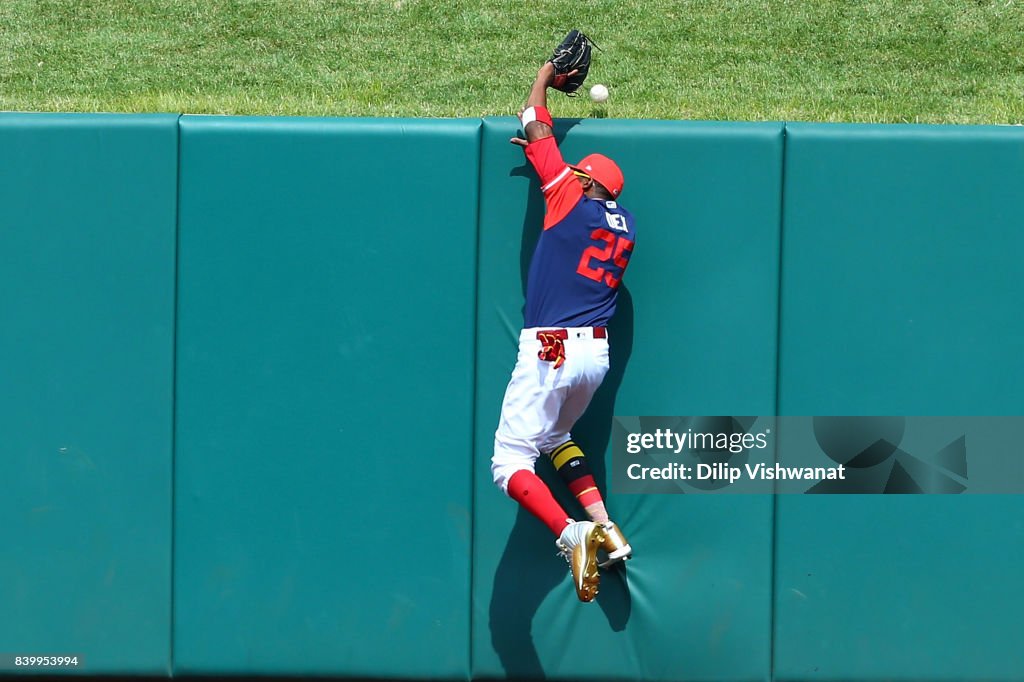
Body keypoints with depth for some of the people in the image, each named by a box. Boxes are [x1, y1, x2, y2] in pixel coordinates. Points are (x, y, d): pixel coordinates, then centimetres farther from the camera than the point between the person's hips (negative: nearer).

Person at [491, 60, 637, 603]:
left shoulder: (572, 200, -6)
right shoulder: (624, 225, 12)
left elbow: (533, 124, 4)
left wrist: (546, 75, 19)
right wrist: (541, 155, 31)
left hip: (551, 353, -8)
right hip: (597, 354, 8)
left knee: (510, 462, -6)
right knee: (556, 437, 30)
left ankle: (571, 533, -29)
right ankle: (606, 529, 16)